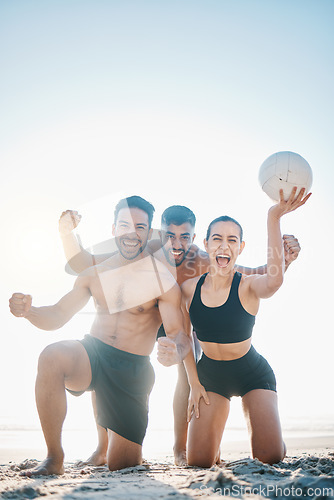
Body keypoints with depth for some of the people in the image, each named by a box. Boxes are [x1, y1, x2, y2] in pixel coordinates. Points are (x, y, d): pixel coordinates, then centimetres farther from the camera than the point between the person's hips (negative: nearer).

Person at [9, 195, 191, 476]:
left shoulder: (164, 282, -7)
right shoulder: (96, 274, 5)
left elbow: (179, 333, -12)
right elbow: (57, 317, 4)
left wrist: (175, 353, -36)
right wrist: (28, 311, -18)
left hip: (133, 369, -2)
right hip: (92, 353, 2)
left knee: (123, 467, 1)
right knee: (51, 356, -34)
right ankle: (54, 459, -20)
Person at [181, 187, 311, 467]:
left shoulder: (249, 286, -21)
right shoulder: (189, 288, -11)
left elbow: (275, 279, -47)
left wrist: (274, 219, -53)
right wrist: (194, 384, -2)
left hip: (253, 375, -2)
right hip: (210, 375, 2)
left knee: (271, 457, -14)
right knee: (199, 462, -5)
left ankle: (252, 417, 21)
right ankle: (215, 436, 31)